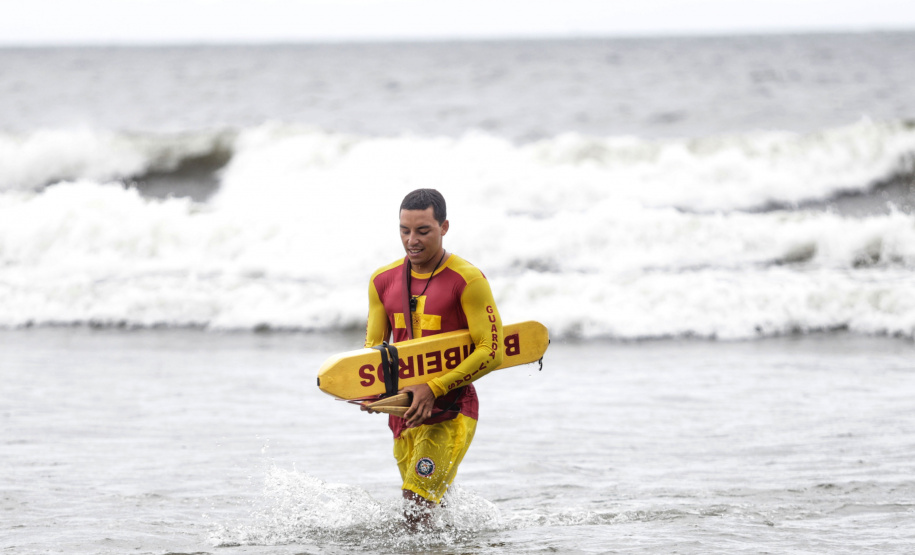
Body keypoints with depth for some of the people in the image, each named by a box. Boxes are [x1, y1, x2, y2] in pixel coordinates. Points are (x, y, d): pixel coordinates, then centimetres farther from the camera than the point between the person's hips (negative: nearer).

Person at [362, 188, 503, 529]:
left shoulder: (466, 281, -10)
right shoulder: (383, 281, 9)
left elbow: (491, 352, -12)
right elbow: (374, 346, 16)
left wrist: (434, 389, -19)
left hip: (452, 410, -6)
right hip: (403, 409, 6)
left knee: (417, 515, -18)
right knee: (418, 508, 13)